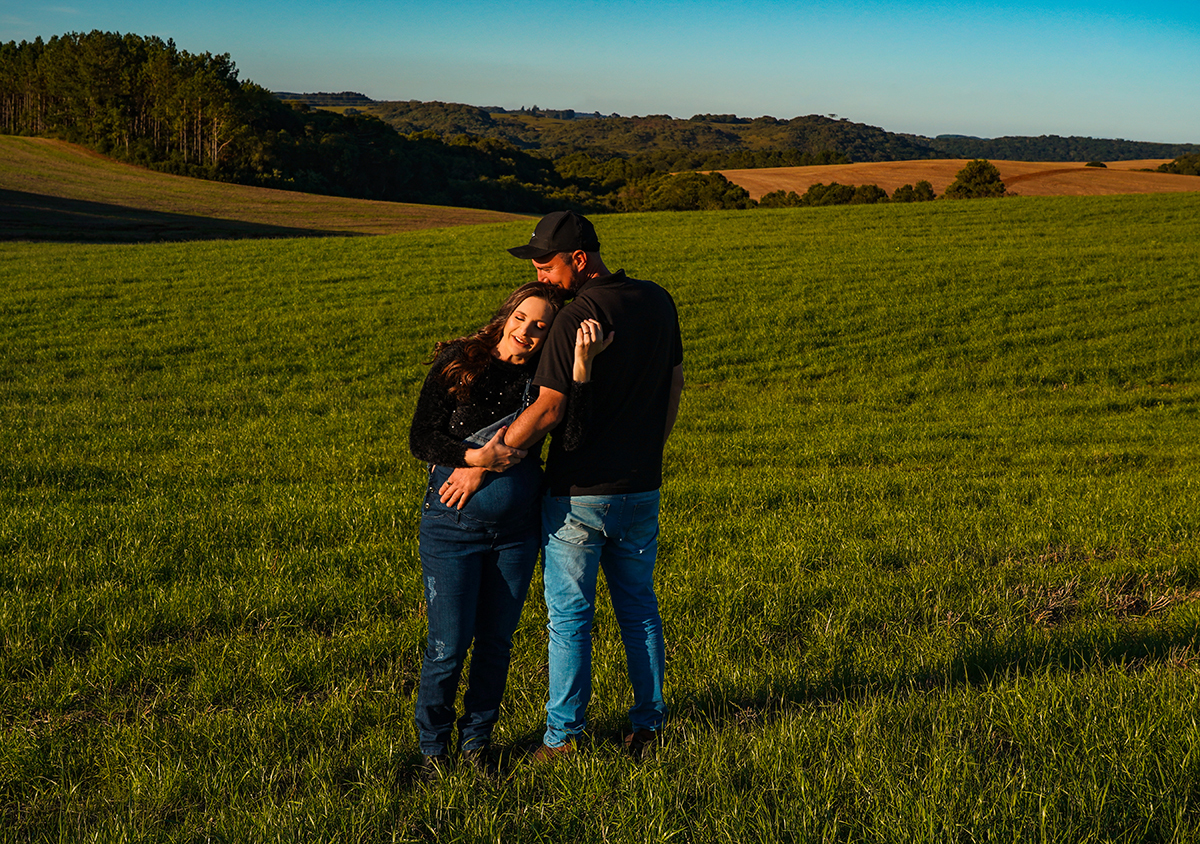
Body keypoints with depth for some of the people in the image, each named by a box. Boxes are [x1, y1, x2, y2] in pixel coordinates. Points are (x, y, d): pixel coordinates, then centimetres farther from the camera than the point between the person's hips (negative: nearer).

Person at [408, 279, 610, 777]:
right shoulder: (457, 363, -5)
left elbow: (575, 436, -19)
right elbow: (420, 440, -7)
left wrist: (582, 366, -26)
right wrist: (476, 458, -23)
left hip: (516, 528, 3)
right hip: (453, 525, -2)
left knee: (496, 641, 13)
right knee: (448, 645, 0)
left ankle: (477, 739, 32)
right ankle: (432, 745, 23)